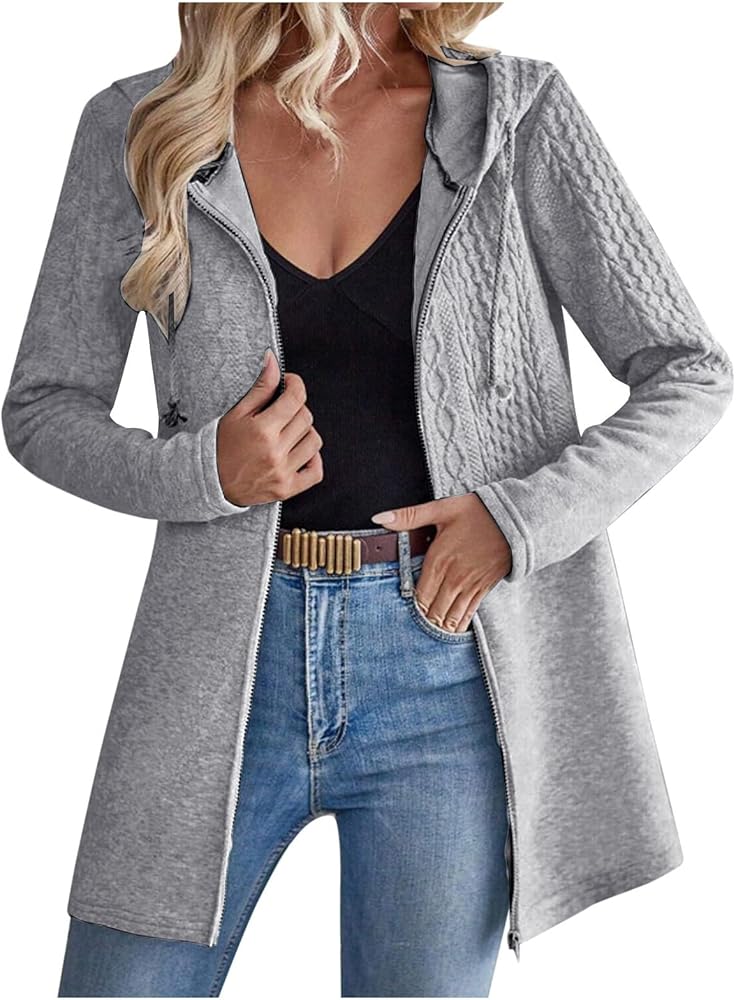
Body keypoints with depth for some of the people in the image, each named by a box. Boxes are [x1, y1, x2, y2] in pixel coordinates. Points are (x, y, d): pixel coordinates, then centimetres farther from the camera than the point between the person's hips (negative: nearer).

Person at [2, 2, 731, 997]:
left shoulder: (517, 116, 0)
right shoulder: (140, 130, 1)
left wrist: (523, 515, -12)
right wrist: (203, 473, -13)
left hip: (444, 656, 0)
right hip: (227, 661, 1)